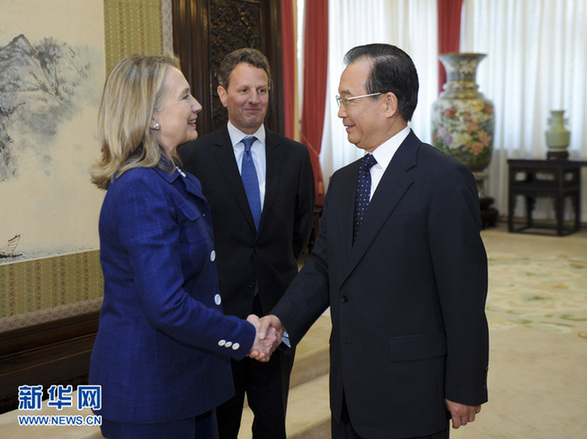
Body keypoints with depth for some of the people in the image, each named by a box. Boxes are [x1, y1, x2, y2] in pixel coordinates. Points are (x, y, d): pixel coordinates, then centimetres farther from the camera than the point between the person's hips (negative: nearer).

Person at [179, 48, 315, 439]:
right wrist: (213, 277, 0)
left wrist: (281, 270, 10)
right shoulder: (195, 155, -5)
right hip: (219, 306, -2)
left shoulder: (296, 155, 4)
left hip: (277, 304, 3)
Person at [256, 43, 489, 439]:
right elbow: (322, 266, 10)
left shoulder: (445, 180, -14)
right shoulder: (343, 182, 10)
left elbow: (464, 293, -14)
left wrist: (465, 389, -12)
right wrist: (283, 318, -6)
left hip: (409, 393, -7)